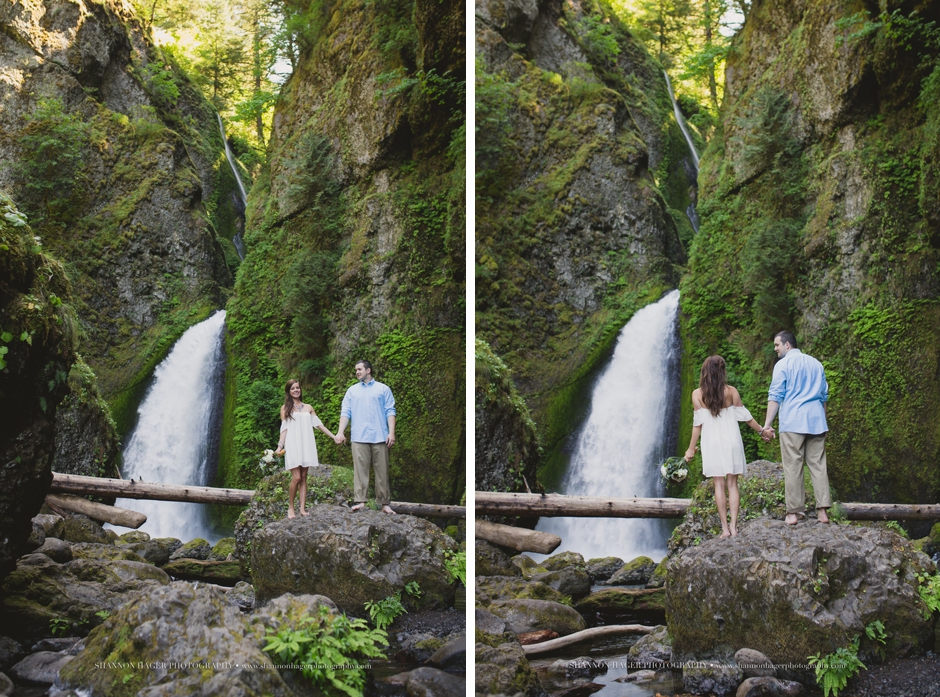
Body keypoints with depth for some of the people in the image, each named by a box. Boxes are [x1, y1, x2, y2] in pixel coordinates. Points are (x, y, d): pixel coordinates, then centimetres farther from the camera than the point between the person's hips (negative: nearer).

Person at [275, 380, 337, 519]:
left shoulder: (308, 408, 15)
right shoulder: (285, 409, 8)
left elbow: (319, 424, 14)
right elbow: (284, 429, 3)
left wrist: (334, 436, 9)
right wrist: (280, 446, -9)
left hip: (306, 445, 3)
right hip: (293, 446, -3)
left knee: (303, 477, 0)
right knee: (296, 477, -13)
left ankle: (302, 509, 0)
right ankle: (290, 507, 0)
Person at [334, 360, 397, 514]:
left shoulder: (383, 389, 10)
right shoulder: (352, 391, 16)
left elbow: (390, 412, 5)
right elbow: (346, 413, 9)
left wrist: (391, 432, -7)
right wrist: (340, 432, -4)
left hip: (379, 437, -1)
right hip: (359, 437, 1)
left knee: (382, 471, 0)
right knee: (360, 469, -6)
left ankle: (385, 504, 2)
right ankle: (360, 501, -7)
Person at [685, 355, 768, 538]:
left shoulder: (697, 394, -4)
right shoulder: (731, 391, -3)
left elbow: (698, 422, -5)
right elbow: (744, 415, 3)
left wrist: (691, 448, 1)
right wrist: (761, 430, 17)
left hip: (711, 442, -1)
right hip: (732, 440, 1)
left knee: (719, 485, 3)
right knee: (732, 484, 4)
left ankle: (725, 528, 0)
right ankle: (733, 526, -1)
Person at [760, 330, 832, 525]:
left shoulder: (783, 365, -1)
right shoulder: (816, 363, 18)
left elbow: (775, 396, -6)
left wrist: (767, 424, -5)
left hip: (792, 423, -5)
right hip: (816, 421, 5)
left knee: (793, 467, -3)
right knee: (818, 465, 4)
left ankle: (794, 512, -5)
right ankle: (822, 510, -1)